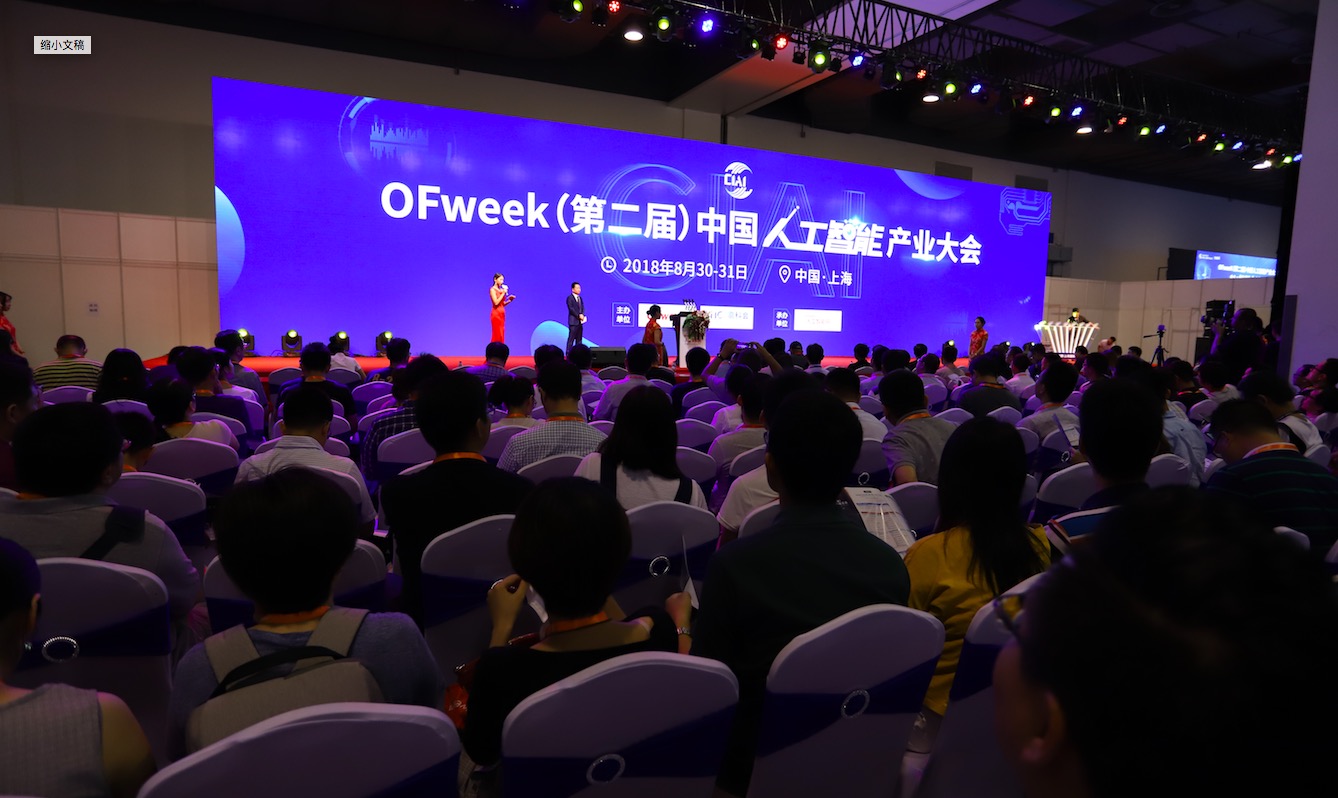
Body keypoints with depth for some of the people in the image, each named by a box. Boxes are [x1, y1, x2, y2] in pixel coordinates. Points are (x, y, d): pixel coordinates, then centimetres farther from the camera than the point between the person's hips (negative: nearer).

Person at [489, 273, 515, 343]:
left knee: (501, 335, 6)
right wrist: (503, 293, -15)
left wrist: (510, 300, 2)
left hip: (502, 314, 8)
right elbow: (496, 302, -18)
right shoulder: (492, 290, -7)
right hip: (496, 314, -8)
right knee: (497, 335, -8)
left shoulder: (501, 290, 15)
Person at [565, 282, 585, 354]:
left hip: (580, 321, 8)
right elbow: (571, 308, -14)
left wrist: (582, 315, -8)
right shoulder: (570, 298, -5)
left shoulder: (580, 298, 18)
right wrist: (578, 315, -18)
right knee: (571, 338, -8)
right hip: (573, 321, -8)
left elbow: (582, 308, 12)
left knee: (579, 339, 8)